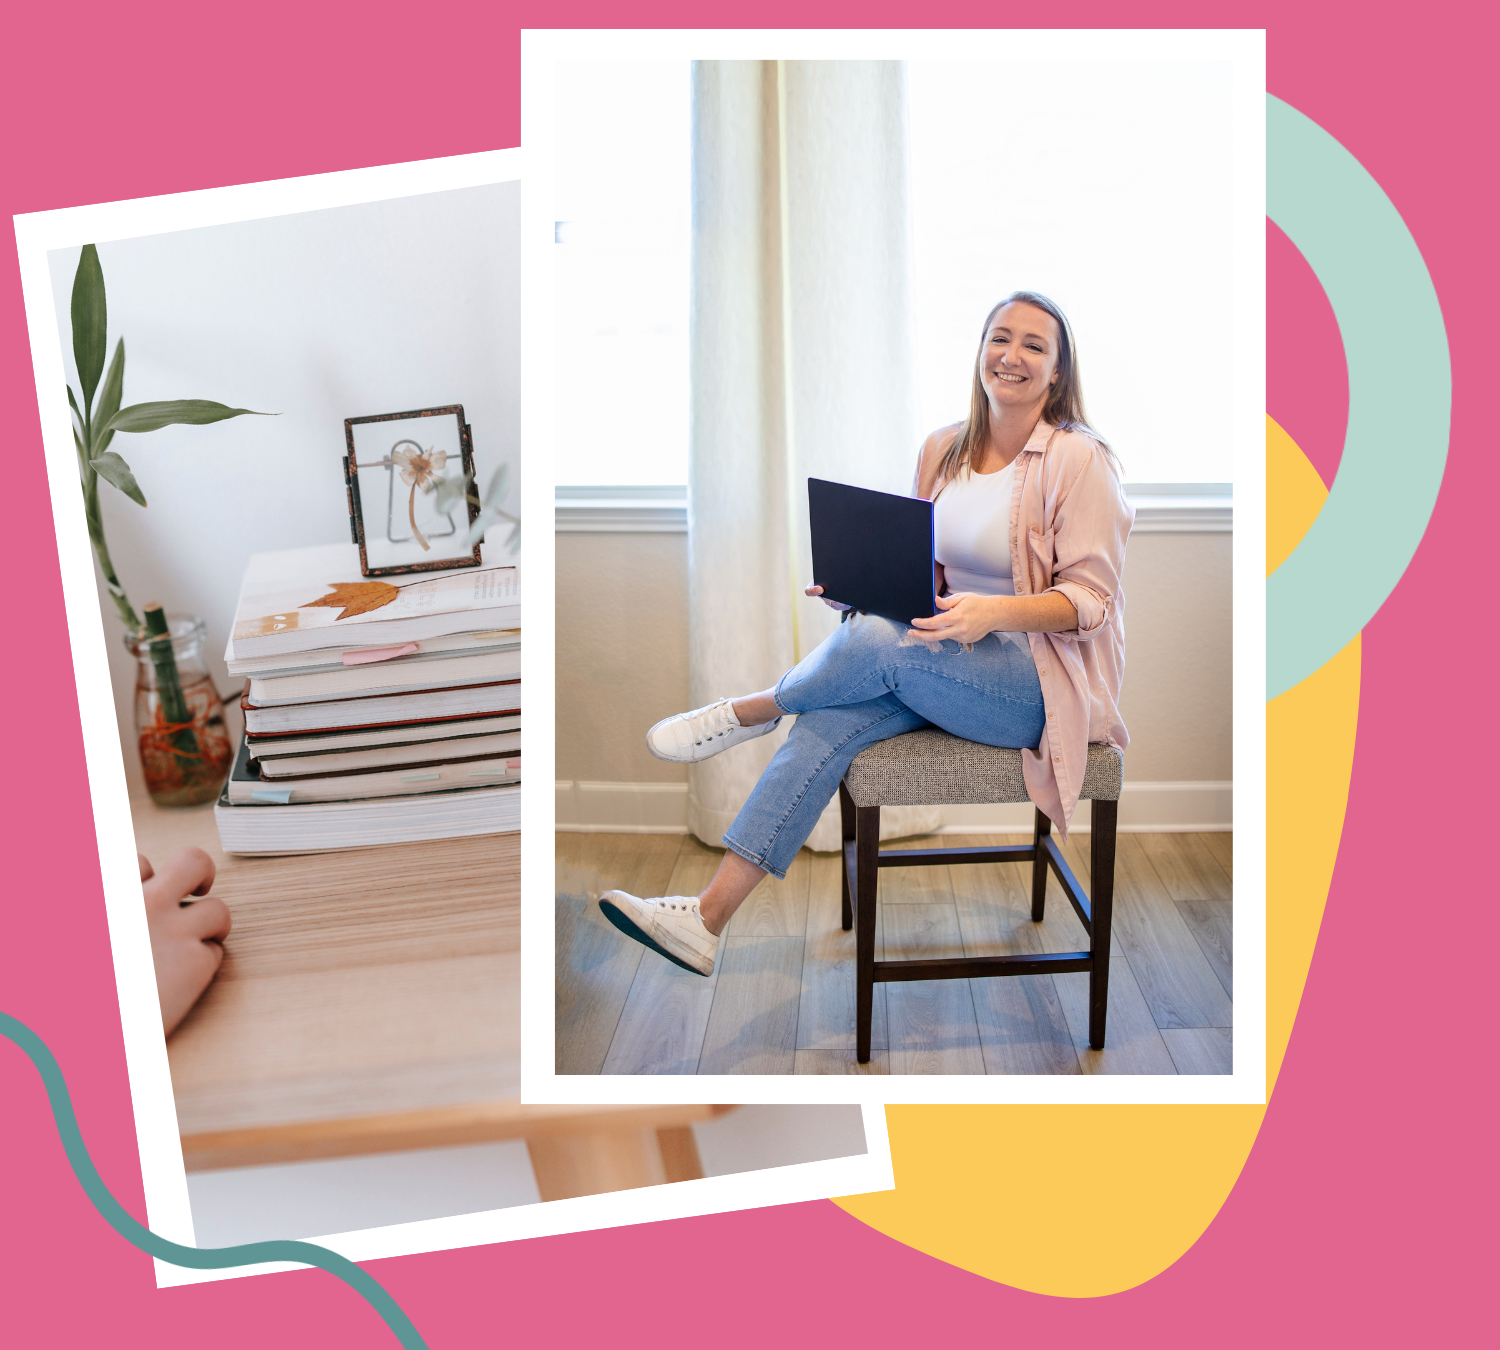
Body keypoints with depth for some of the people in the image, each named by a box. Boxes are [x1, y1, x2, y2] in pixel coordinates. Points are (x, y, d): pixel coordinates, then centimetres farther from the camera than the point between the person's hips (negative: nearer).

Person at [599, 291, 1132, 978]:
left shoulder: (1081, 459, -10)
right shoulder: (942, 450, 8)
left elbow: (1090, 598, -13)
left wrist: (993, 611, -30)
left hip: (1048, 677, -5)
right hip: (951, 662, 6)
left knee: (875, 640, -31)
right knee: (833, 720, -22)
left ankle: (749, 711, 1)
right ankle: (707, 916, -23)